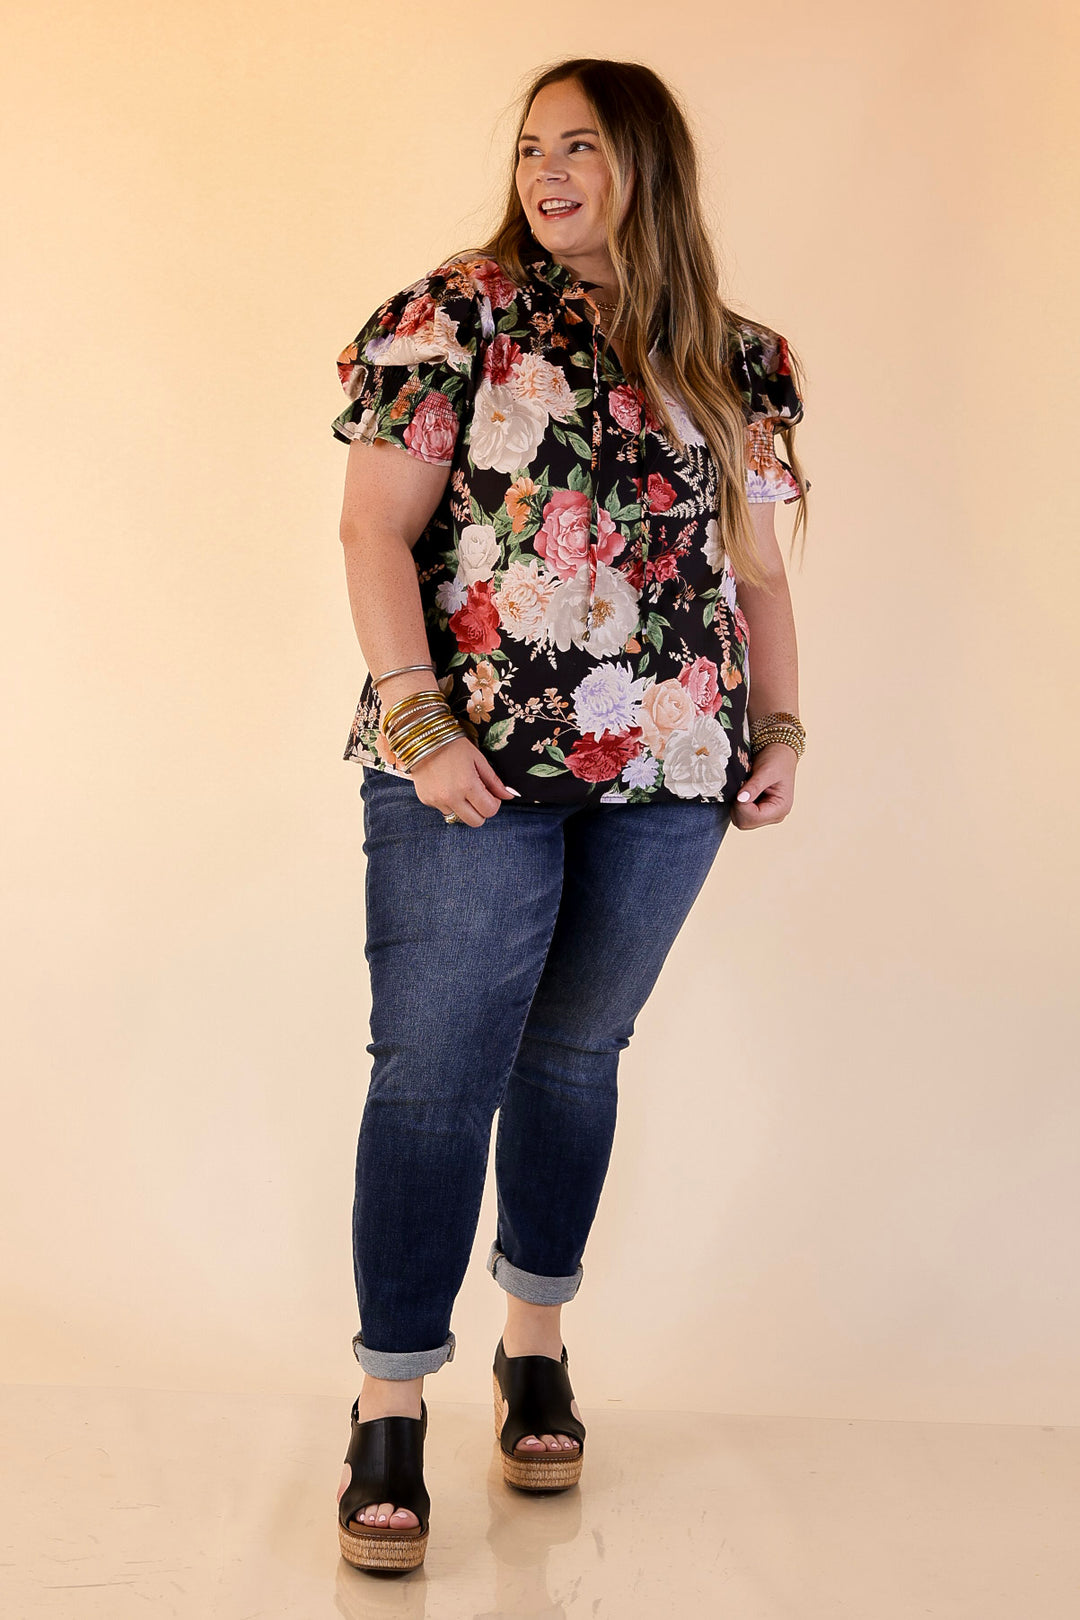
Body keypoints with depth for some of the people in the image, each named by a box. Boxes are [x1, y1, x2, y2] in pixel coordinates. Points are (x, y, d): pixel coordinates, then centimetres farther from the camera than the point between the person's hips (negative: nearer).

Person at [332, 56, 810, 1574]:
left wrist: (780, 726, 7)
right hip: (475, 764, -3)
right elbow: (376, 528, -5)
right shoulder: (454, 314, 1)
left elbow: (756, 565, 17)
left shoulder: (735, 361, 12)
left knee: (578, 1049, 12)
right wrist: (417, 719, -13)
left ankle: (536, 1345, 30)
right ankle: (391, 1405, 6)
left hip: (667, 770, 3)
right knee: (439, 1066, -5)